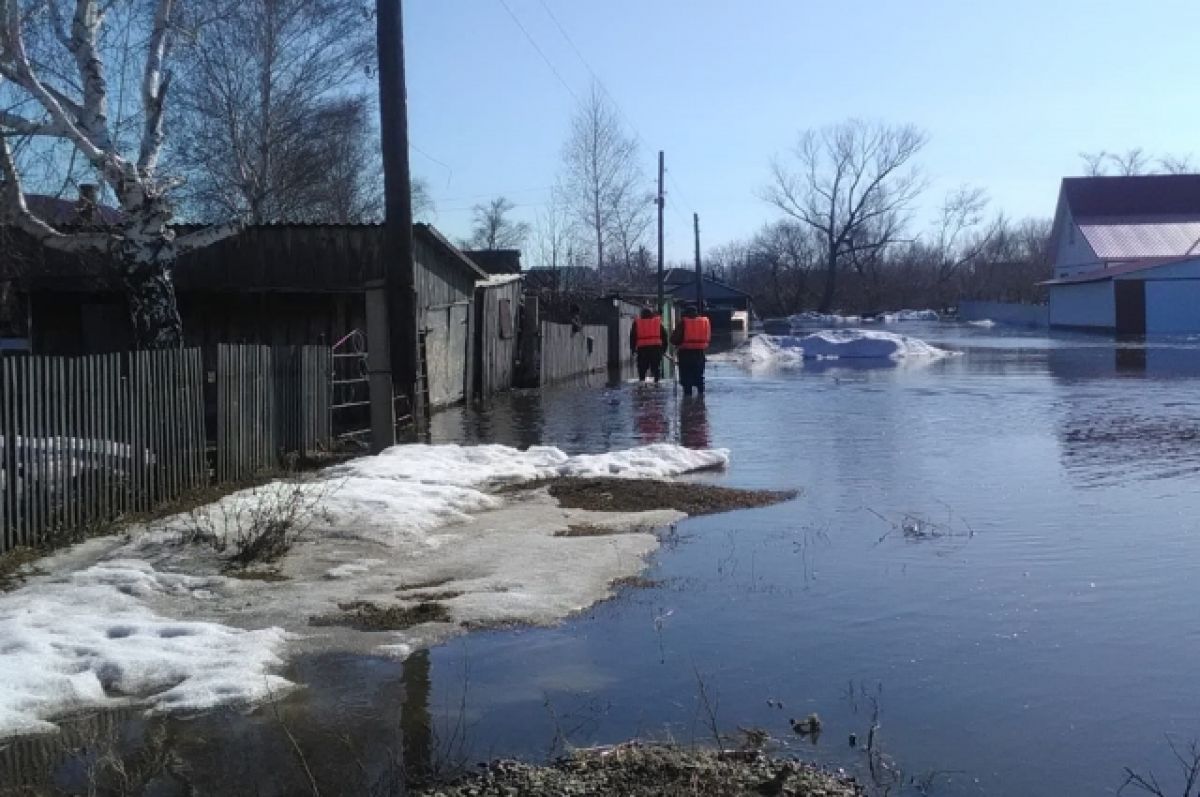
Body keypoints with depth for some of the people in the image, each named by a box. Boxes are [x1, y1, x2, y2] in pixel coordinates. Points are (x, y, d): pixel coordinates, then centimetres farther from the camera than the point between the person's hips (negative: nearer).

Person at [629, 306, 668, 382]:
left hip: (642, 348, 0)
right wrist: (664, 348, 16)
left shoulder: (637, 323, 11)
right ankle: (657, 380, -2)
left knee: (642, 368, 4)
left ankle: (641, 380, -2)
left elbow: (632, 337, 9)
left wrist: (633, 348, 14)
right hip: (656, 347, 0)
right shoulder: (658, 322, 13)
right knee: (656, 367, 4)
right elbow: (664, 336, 13)